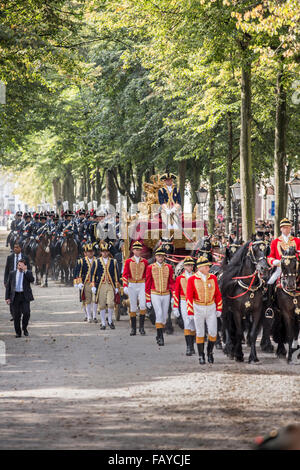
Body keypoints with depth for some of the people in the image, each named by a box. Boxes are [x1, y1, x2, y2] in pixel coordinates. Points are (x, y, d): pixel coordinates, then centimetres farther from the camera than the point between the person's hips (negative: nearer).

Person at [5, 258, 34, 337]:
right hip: (15, 297, 1)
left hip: (25, 296, -1)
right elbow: (8, 286, 11)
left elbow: (32, 280, -14)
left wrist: (25, 271, -15)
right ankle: (18, 332, 10)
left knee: (26, 313, -13)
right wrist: (7, 297, 3)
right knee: (16, 315, 0)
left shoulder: (28, 273, 7)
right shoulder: (12, 273, 10)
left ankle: (24, 328, 10)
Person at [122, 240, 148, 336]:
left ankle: (141, 327, -5)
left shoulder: (145, 262, 5)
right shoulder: (128, 261, 2)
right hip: (132, 286, 0)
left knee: (143, 305, -15)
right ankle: (133, 328, 9)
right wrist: (125, 286, -12)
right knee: (133, 307, 3)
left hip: (142, 285, 0)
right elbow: (125, 275, -2)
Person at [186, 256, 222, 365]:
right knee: (200, 333, 5)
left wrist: (219, 309, 3)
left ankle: (210, 352, 21)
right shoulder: (192, 280, -6)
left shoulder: (213, 278, 1)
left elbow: (218, 294, 7)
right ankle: (201, 356, 14)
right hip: (198, 309, -2)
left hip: (211, 308, 2)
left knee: (213, 333, 0)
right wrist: (190, 312, -9)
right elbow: (189, 297, -5)